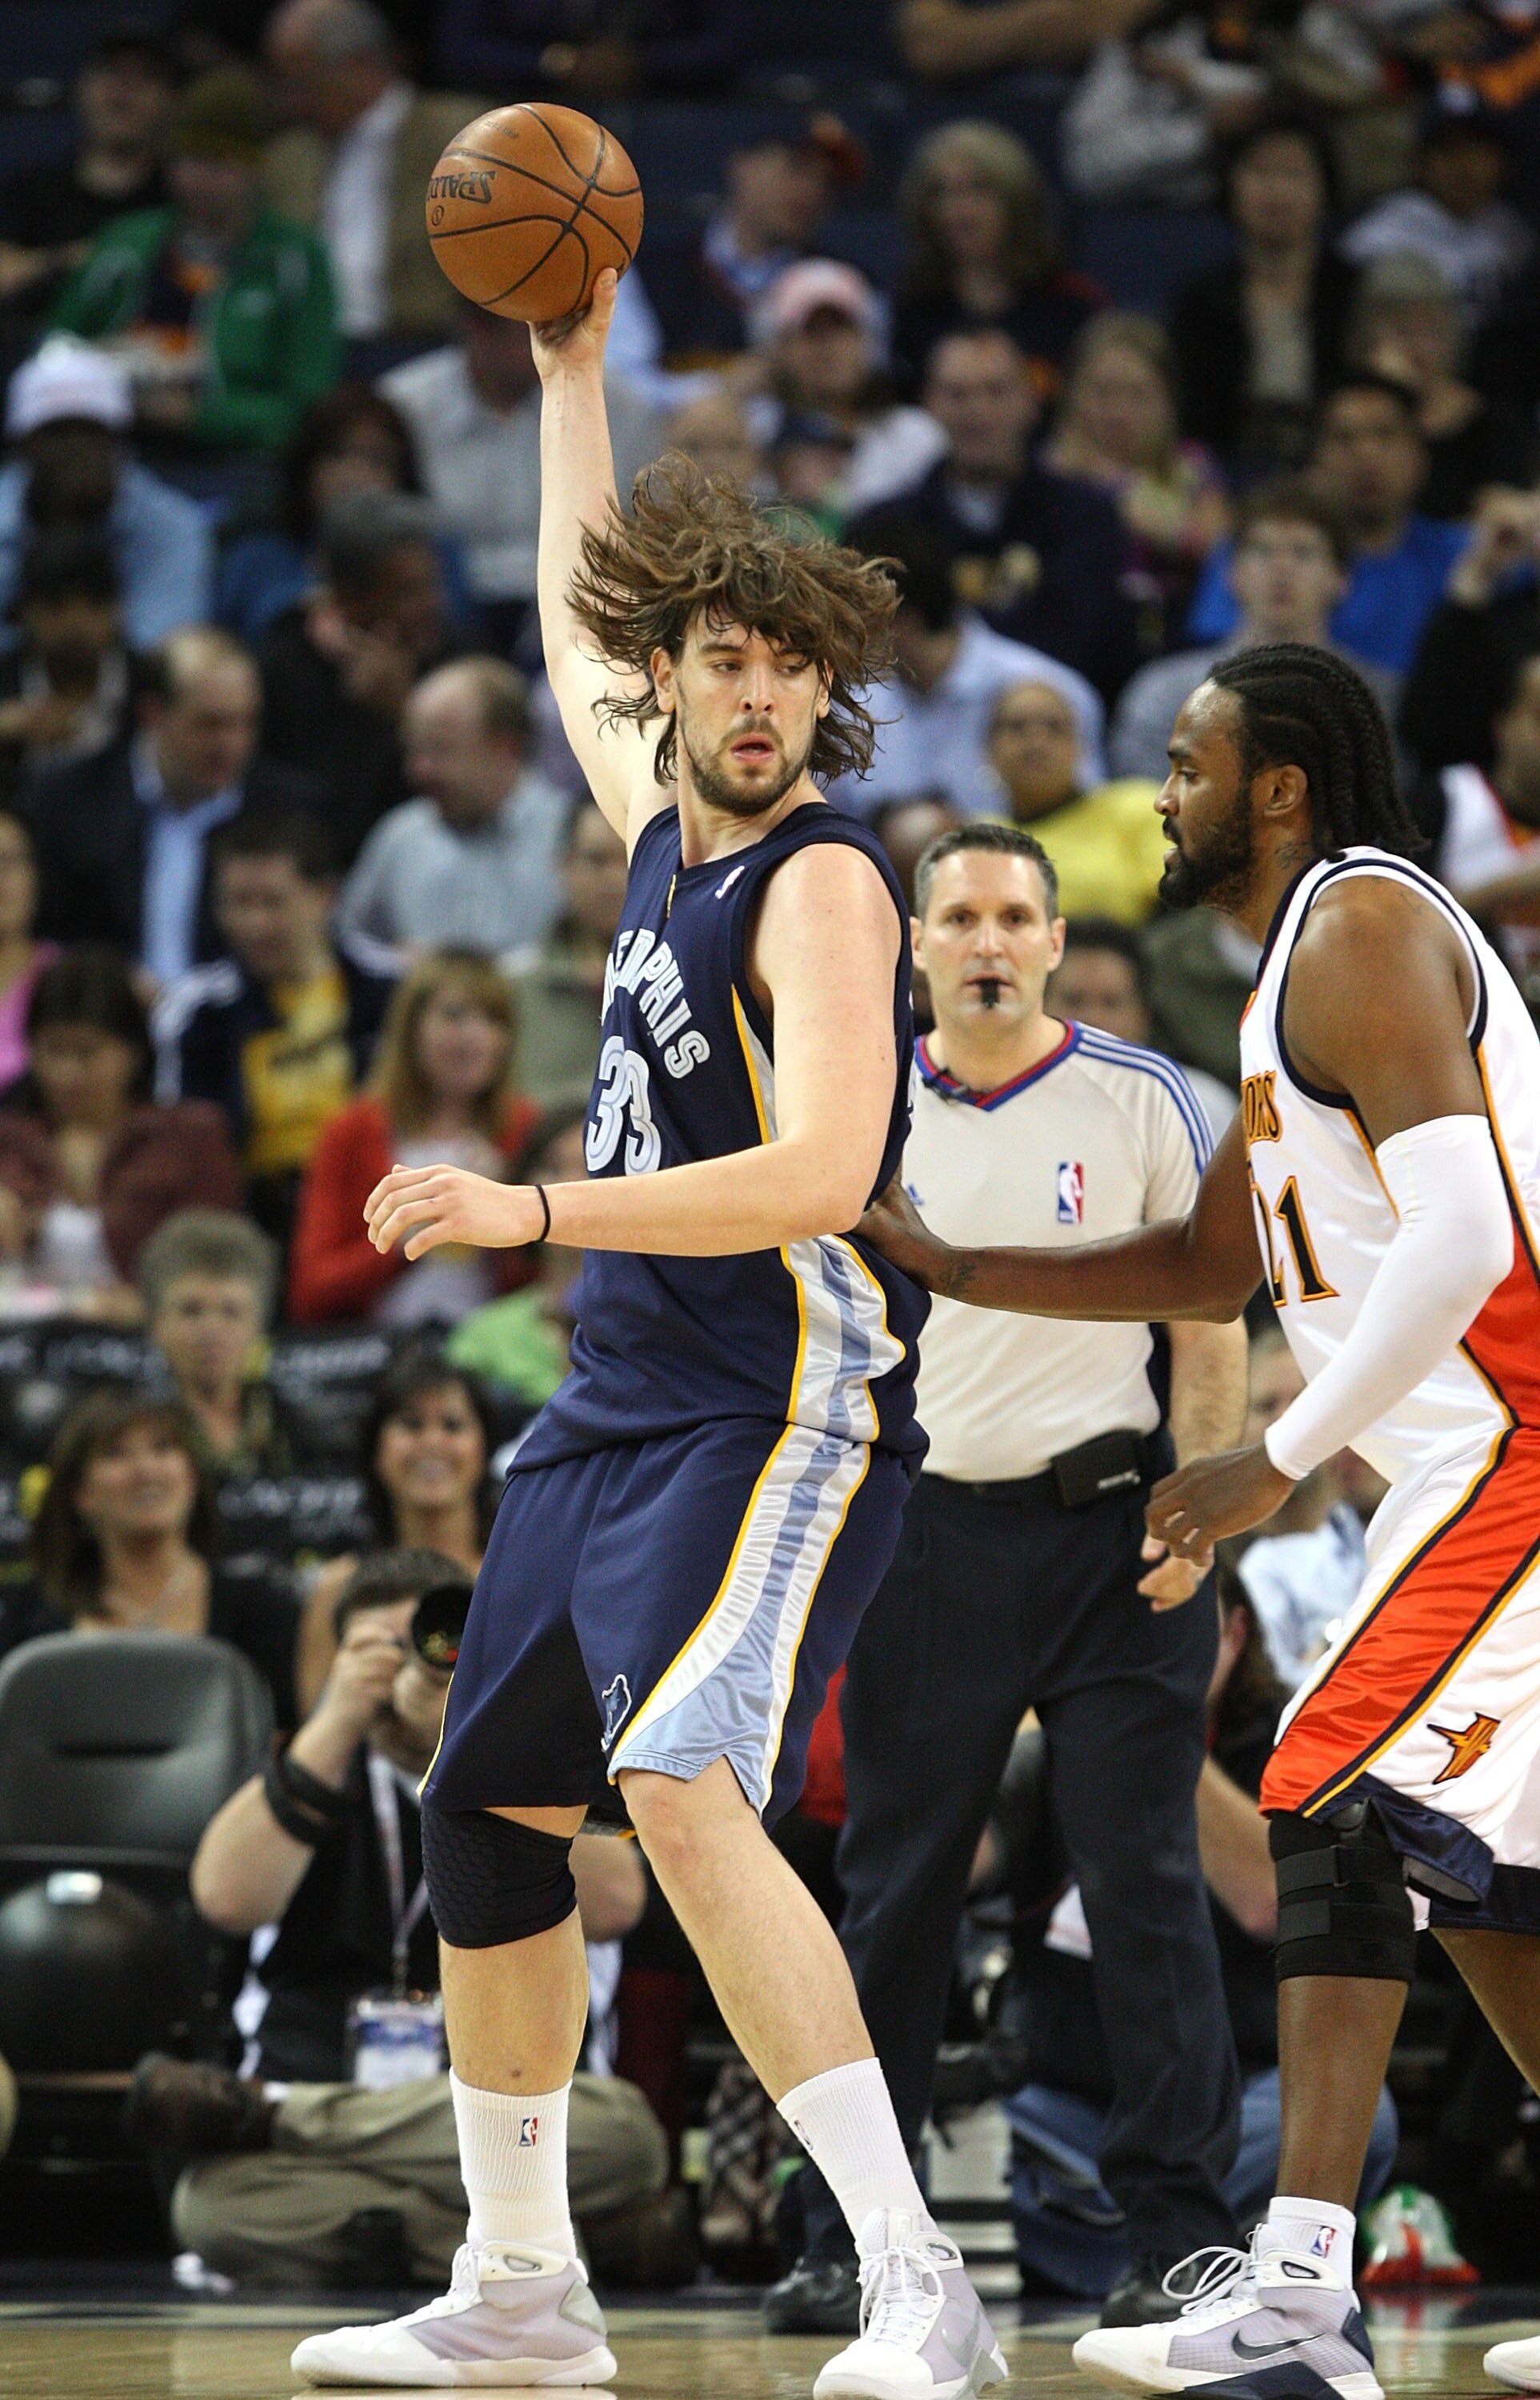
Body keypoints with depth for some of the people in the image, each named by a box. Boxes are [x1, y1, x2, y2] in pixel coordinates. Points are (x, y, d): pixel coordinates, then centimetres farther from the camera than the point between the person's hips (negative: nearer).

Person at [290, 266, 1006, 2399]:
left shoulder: (819, 881, -13)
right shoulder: (664, 832, 10)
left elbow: (821, 1176, -25)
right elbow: (576, 634, 30)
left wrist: (526, 1211, -26)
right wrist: (572, 370, 32)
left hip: (783, 1419, -10)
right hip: (616, 1412, 10)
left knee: (685, 1792, -28)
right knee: (484, 1819, 17)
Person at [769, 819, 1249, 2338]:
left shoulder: (1136, 1101, 1)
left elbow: (1209, 1319, 3)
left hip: (1109, 1526, -2)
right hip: (928, 1530, 2)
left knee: (1145, 1885, -4)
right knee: (891, 1895, 4)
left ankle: (1176, 2234, 0)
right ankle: (848, 2238, 10)